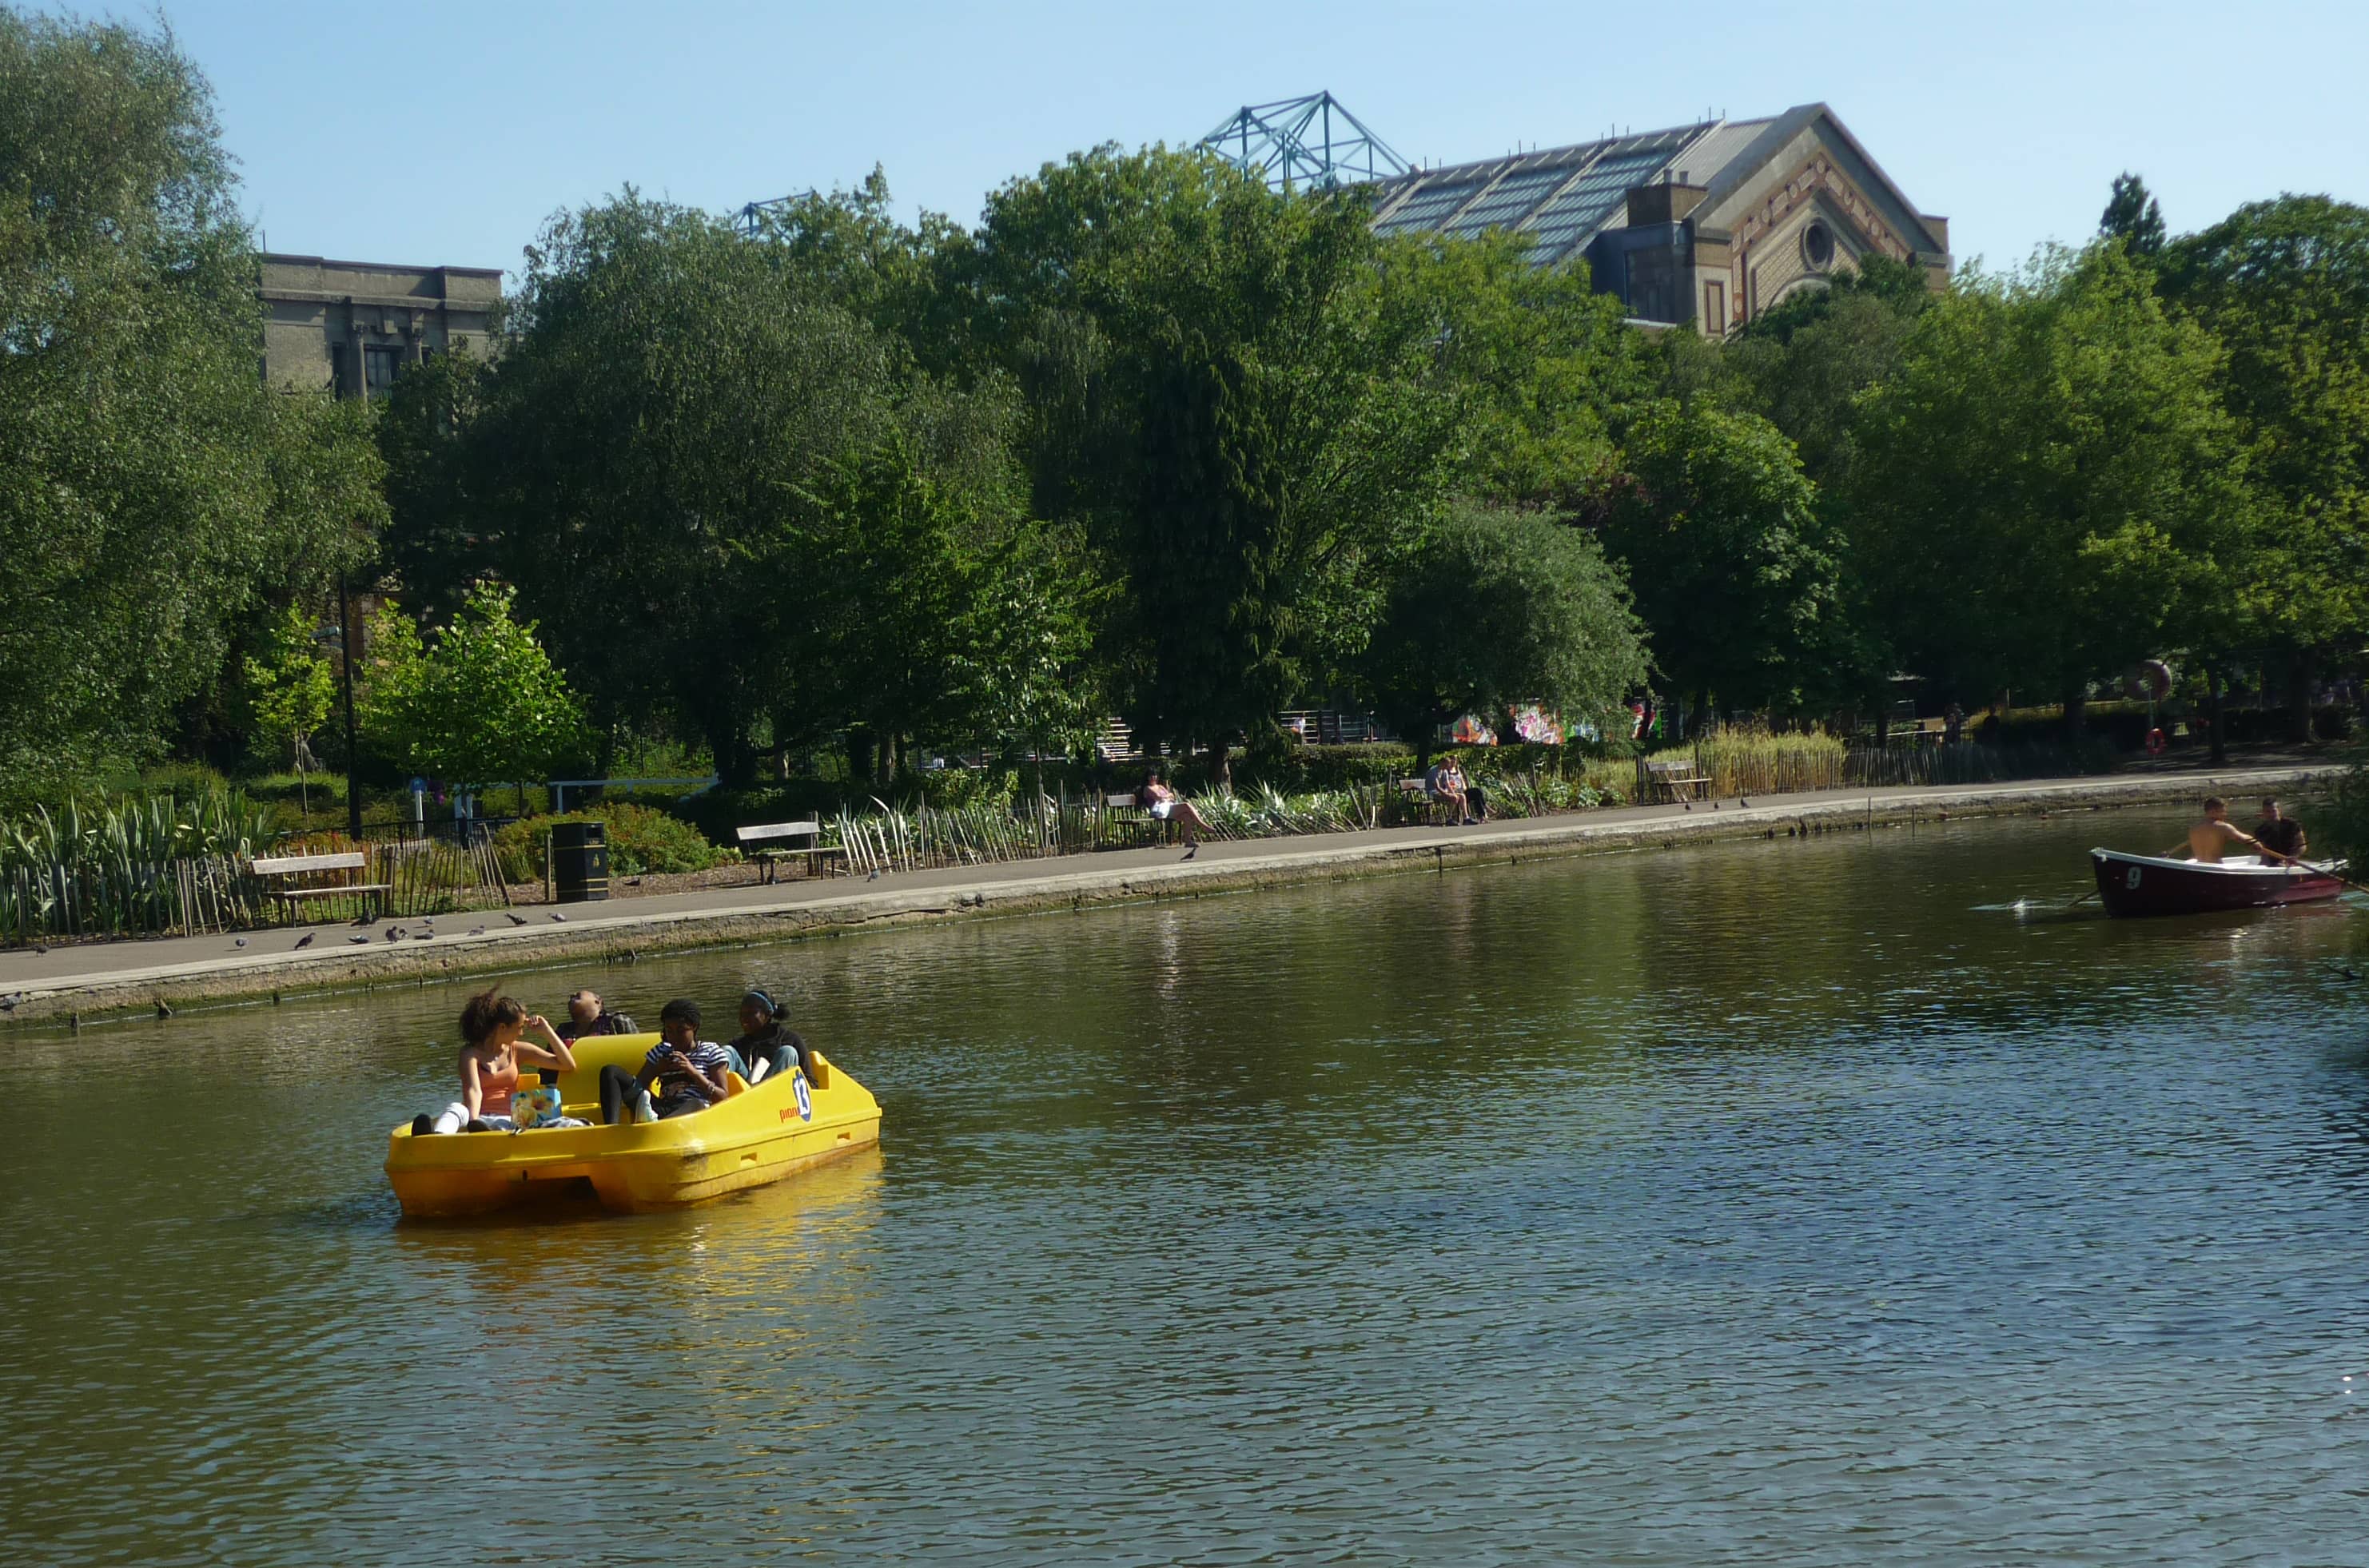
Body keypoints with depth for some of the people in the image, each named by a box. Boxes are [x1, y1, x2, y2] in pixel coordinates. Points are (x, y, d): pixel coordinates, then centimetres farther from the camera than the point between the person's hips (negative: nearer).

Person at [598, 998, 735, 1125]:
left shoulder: (711, 1051, 12)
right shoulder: (660, 1051, 23)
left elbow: (723, 1097, 2)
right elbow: (637, 1085, 19)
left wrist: (693, 1072, -8)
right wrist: (657, 1070, 3)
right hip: (661, 1111, 4)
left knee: (697, 1105, -42)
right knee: (610, 1071, -8)